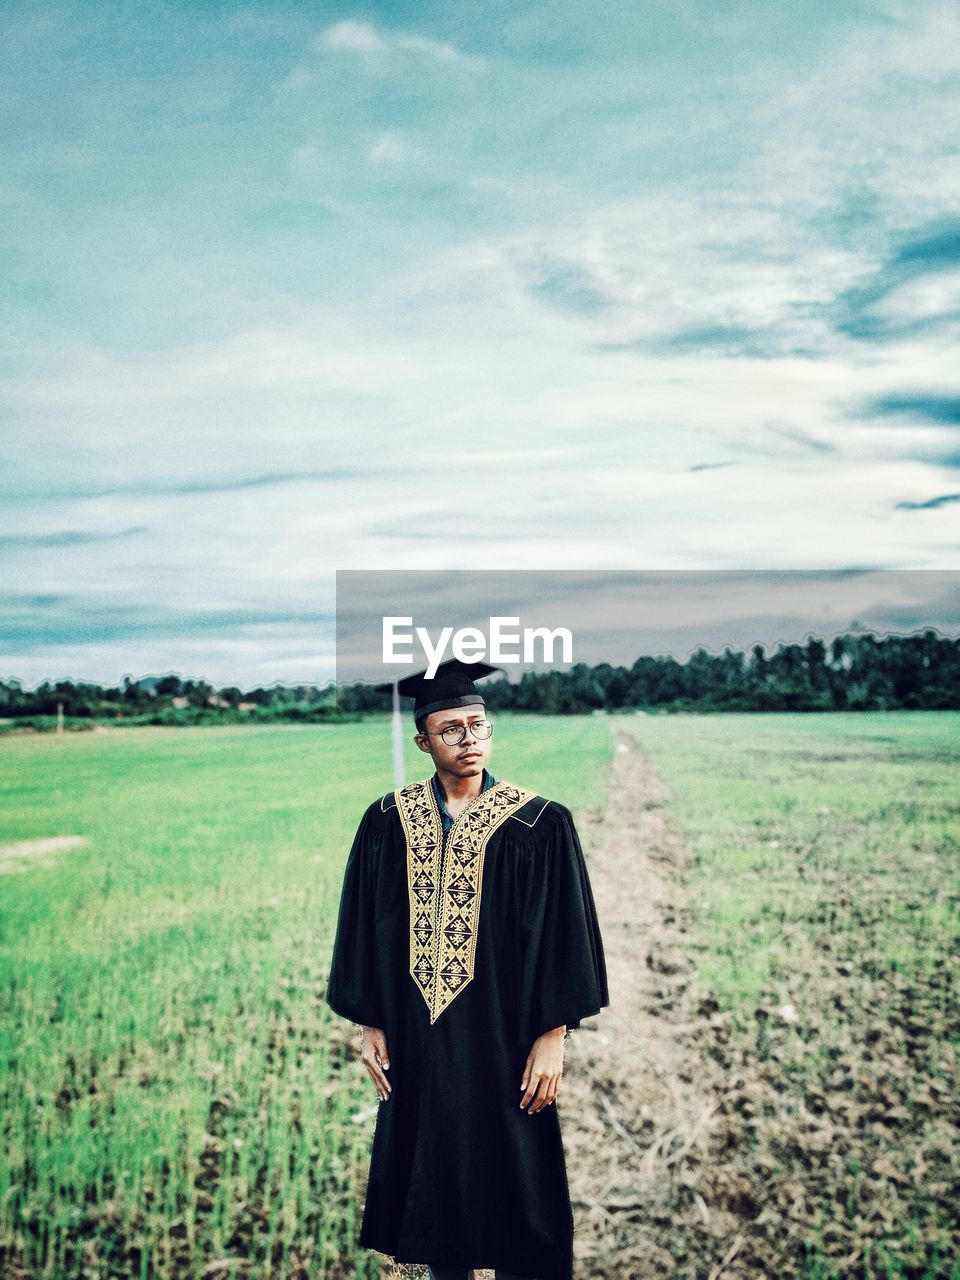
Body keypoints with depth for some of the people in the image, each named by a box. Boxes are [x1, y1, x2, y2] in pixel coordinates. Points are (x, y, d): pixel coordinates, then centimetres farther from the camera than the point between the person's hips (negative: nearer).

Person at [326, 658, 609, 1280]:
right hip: (416, 1043, 3)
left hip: (504, 1040, -2)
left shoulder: (540, 825, -8)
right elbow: (362, 927, 5)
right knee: (434, 1182, 16)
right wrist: (371, 1025, 4)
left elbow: (565, 933, -6)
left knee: (511, 1181, 9)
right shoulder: (387, 823, 0)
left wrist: (552, 1037, -9)